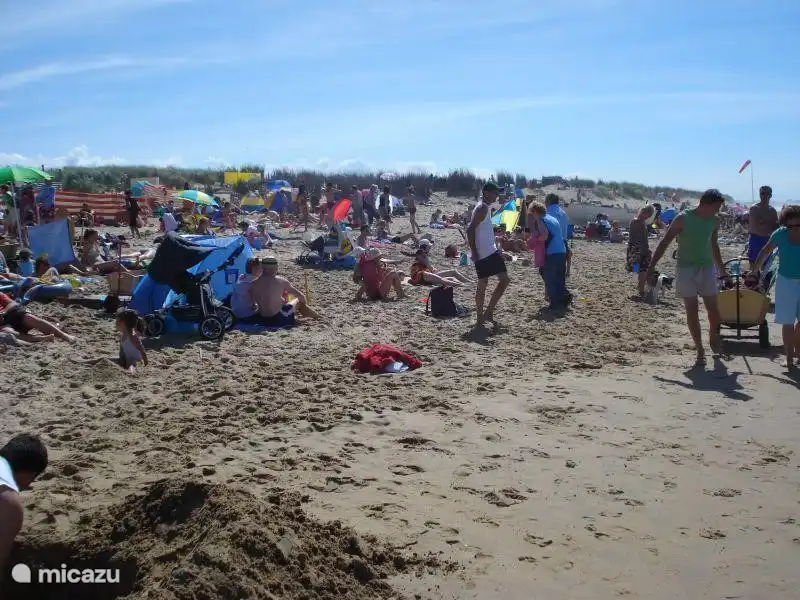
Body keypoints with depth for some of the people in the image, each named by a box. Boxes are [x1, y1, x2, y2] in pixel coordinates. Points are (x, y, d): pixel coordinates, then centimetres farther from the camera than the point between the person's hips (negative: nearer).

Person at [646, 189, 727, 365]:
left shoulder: (714, 221, 5)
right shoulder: (683, 219, -10)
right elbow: (665, 243, -8)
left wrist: (721, 269, 26)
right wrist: (652, 266, -13)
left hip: (707, 268, 4)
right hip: (686, 269, -4)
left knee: (713, 308, 2)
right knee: (692, 310, -3)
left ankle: (713, 339, 30)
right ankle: (700, 350, 5)